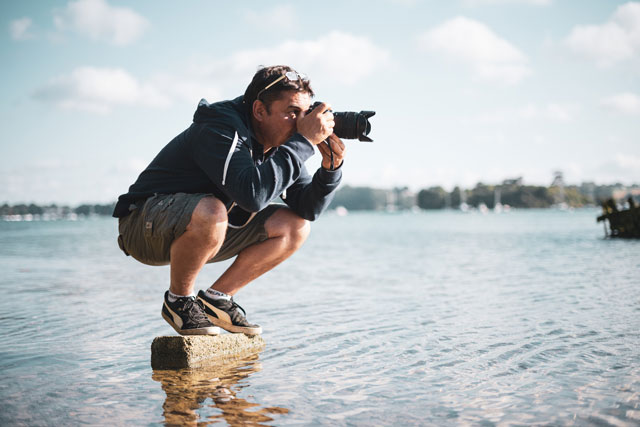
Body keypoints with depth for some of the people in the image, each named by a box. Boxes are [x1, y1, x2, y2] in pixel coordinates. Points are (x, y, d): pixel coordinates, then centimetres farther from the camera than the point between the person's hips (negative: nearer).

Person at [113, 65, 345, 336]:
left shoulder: (277, 142, -2)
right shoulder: (221, 128, -26)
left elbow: (308, 207, -3)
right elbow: (252, 194, -42)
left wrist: (331, 166, -21)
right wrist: (304, 141, -36)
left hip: (200, 229, 8)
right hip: (144, 227, -8)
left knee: (294, 227, -3)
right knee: (210, 212, -40)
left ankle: (215, 299, 3)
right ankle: (179, 300, -12)